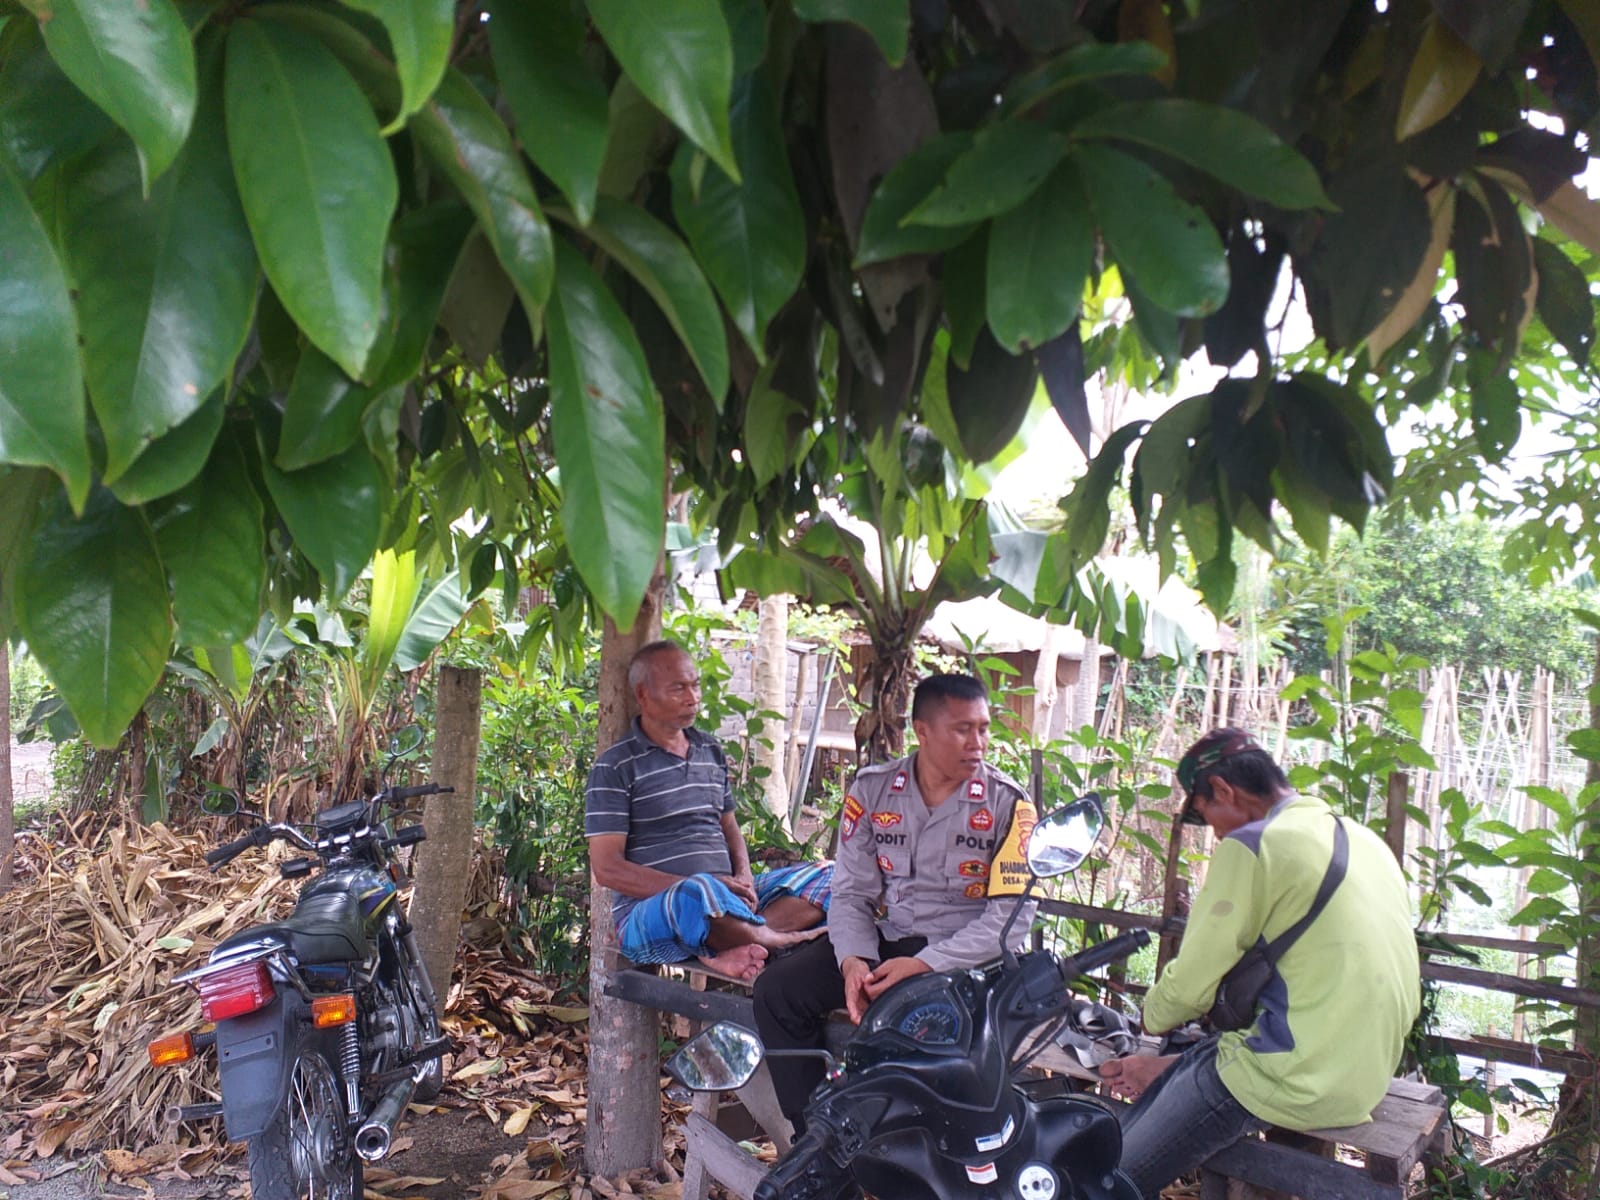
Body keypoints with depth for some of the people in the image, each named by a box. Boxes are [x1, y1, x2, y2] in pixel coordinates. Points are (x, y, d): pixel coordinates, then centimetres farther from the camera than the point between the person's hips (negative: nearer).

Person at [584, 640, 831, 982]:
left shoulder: (711, 751, 17)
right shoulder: (615, 767, -3)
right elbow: (606, 868, -9)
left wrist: (744, 879, 1)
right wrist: (690, 887, -18)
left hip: (725, 902, 7)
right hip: (648, 911, -7)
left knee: (828, 875, -9)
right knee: (701, 892, -41)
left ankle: (729, 946, -29)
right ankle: (786, 941, -17)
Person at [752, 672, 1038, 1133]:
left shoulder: (1008, 803, -5)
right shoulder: (872, 789, 3)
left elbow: (1013, 914, -11)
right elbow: (852, 891, 4)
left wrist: (924, 965, -21)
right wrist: (853, 959, -16)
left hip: (967, 957, -4)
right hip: (884, 940, 4)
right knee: (777, 989, -14)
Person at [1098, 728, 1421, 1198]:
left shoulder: (1253, 845, -15)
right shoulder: (1365, 840, 10)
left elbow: (1193, 982, -12)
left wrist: (1152, 1015, 10)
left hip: (1296, 1084, -9)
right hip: (1366, 1080, 9)